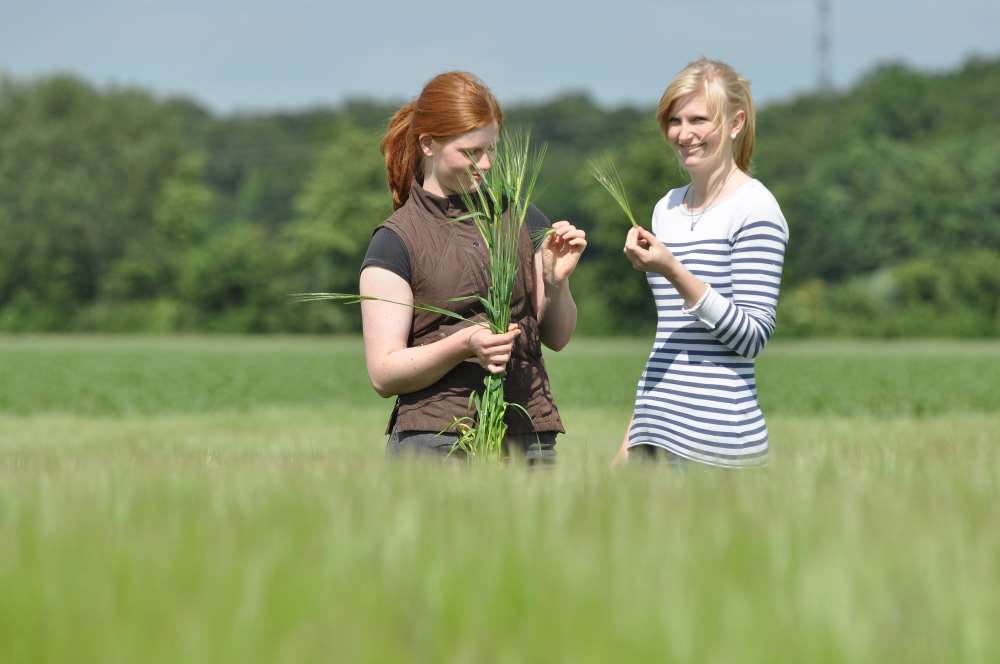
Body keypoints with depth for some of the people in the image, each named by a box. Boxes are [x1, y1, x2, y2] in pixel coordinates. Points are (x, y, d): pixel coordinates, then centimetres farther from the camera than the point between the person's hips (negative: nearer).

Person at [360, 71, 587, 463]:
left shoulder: (521, 218, 13)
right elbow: (383, 375, -5)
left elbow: (557, 338, 14)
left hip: (528, 441, 4)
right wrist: (463, 345, -20)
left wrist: (557, 281, -6)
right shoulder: (396, 241, -1)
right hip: (435, 443, -4)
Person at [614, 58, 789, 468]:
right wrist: (632, 435, 17)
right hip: (654, 432, 6)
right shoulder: (668, 208, 15)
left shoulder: (755, 209, -6)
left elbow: (753, 336, -12)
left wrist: (673, 272, -20)